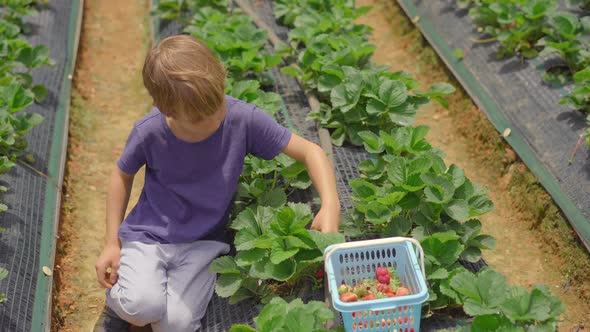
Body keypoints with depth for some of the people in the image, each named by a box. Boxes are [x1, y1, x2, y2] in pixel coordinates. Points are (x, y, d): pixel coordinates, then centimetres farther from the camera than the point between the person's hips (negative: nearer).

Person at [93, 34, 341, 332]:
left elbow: (310, 151, -14)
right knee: (142, 306, -27)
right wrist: (112, 242, 2)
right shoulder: (149, 132, -18)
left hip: (203, 242, 1)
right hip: (148, 234, 0)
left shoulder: (242, 118, -20)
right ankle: (117, 296, 11)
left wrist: (330, 204, -31)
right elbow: (123, 175, 2)